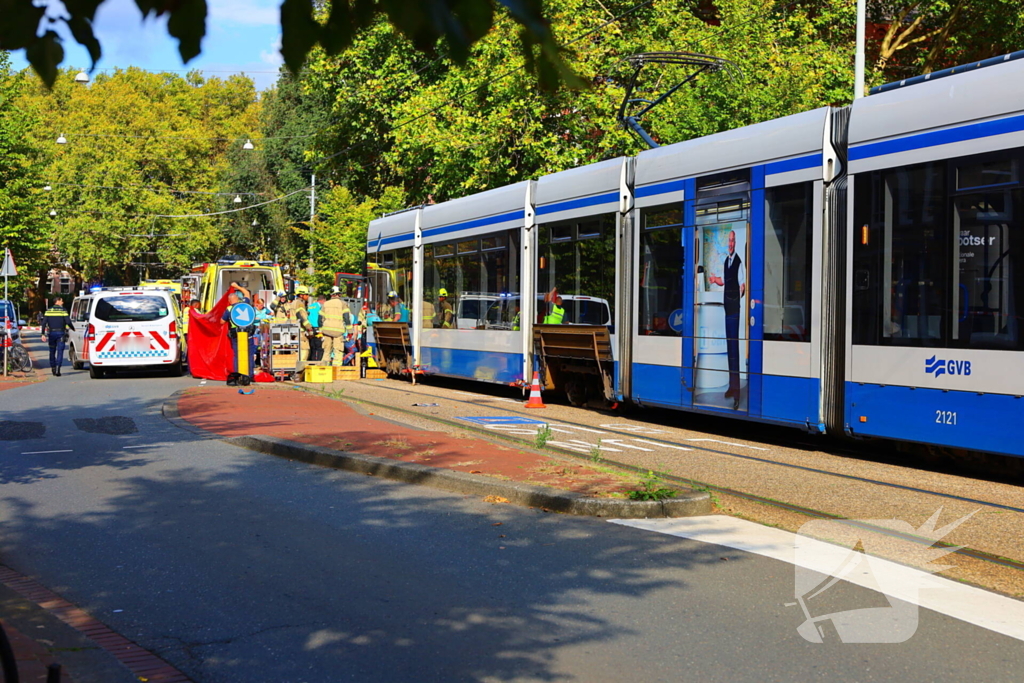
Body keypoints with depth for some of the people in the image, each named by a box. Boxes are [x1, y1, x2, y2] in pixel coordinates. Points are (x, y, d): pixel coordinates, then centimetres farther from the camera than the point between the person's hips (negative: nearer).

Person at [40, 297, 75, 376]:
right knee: (60, 352, -4)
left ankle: (53, 369, 20)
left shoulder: (48, 310, 6)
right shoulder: (63, 310, -3)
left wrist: (43, 334, 1)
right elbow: (68, 322, -10)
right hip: (60, 334, -3)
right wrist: (73, 328, 7)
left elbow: (44, 323, 1)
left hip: (51, 333, 3)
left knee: (52, 352, 15)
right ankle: (58, 369, -16)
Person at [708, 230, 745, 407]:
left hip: (735, 307, -8)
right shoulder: (726, 261, 15)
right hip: (727, 306, 8)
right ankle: (731, 385, 20)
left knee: (734, 344, -9)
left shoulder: (739, 262, -10)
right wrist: (715, 279, 9)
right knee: (729, 344, 12)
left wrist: (741, 292, -30)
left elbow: (742, 284, -13)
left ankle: (736, 388, -7)